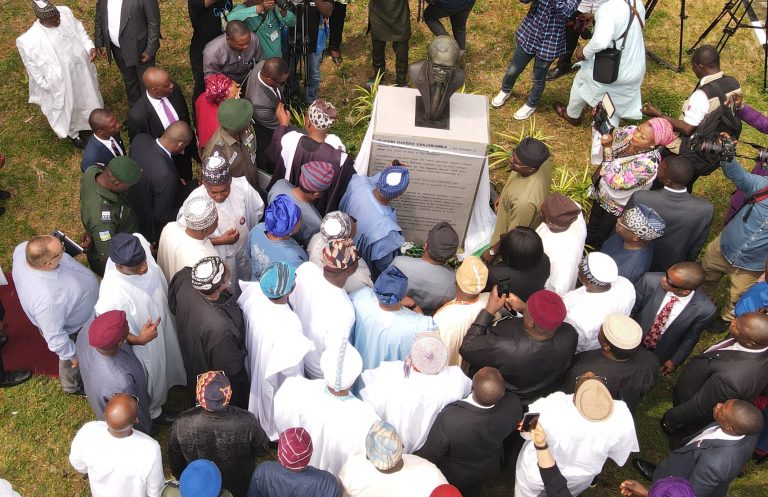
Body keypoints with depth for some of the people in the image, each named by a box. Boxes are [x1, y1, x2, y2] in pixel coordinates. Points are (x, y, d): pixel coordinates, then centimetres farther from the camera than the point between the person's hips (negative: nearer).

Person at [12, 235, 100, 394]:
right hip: (74, 330, -6)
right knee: (74, 363, 27)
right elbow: (55, 337, -32)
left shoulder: (22, 248, -30)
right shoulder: (47, 299, -48)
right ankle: (73, 386, 60)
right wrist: (72, 355, -14)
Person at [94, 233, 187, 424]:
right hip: (145, 344, -5)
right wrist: (138, 340, -40)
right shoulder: (112, 295, -47)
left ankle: (167, 381, 71)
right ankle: (152, 411, 58)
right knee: (152, 378, 26)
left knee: (165, 360, 37)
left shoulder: (139, 242, -29)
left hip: (161, 318, 6)